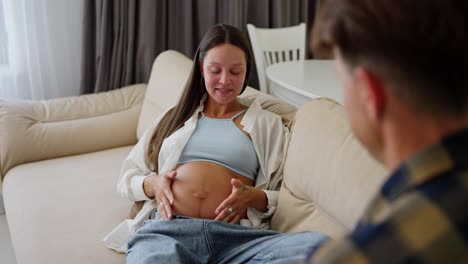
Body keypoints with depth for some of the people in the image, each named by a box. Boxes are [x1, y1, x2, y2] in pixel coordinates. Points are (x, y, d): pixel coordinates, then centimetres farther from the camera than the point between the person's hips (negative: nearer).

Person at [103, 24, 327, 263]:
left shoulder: (268, 124, 20)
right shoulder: (174, 118, 27)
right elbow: (126, 178, 26)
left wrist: (254, 197, -8)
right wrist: (152, 184, 2)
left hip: (235, 235, 2)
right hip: (167, 228, -2)